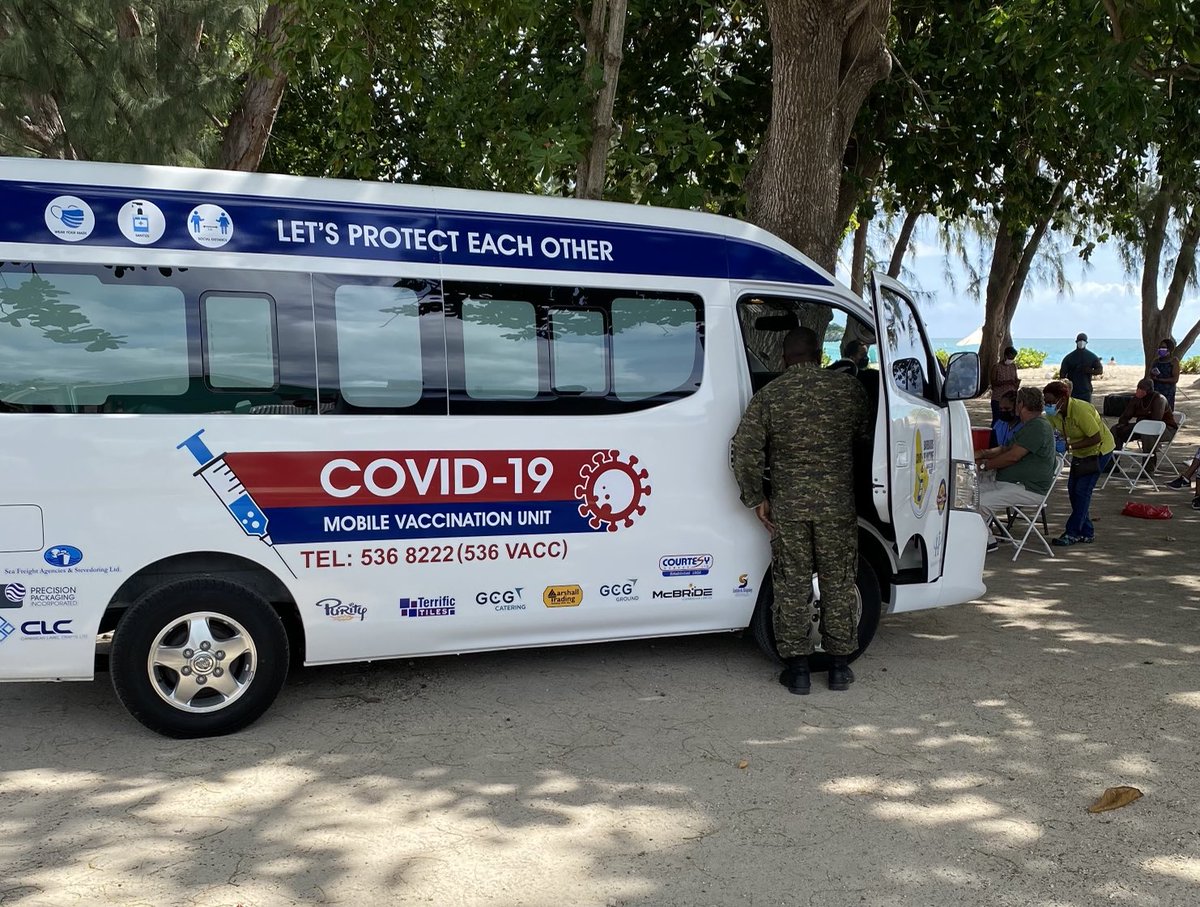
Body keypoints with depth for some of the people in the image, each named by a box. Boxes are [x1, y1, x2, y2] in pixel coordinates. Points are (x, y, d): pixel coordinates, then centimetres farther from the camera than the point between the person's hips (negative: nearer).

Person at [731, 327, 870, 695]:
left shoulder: (769, 395, -2)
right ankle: (839, 666, 19)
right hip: (838, 504, 1)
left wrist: (757, 498, -1)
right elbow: (866, 436, 10)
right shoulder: (848, 388, 1)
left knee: (792, 587, 8)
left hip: (788, 506, -1)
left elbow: (745, 449, -8)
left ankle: (797, 669, 12)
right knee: (838, 585, 11)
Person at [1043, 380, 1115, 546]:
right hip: (1080, 452, 8)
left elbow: (1096, 438, -30)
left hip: (1099, 450, -8)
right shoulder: (1053, 413, -10)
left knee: (1082, 489, -12)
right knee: (1072, 488, 4)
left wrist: (1070, 446, -34)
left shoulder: (1081, 411, -33)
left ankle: (1073, 533, -7)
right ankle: (1086, 532, 13)